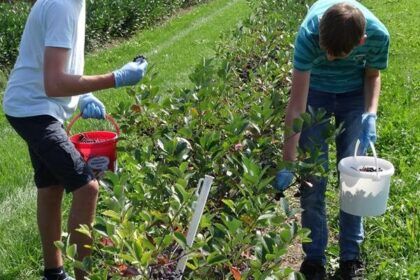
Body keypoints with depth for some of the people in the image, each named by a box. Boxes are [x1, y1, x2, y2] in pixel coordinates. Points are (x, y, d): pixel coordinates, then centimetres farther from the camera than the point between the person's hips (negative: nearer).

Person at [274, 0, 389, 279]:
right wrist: (288, 162, -31)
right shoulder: (309, 33, -35)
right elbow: (297, 103, -32)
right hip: (315, 90, -1)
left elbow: (373, 74, -5)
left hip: (354, 93, 1)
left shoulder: (378, 35, -30)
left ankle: (351, 256, 15)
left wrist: (371, 113, -21)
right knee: (313, 176, -3)